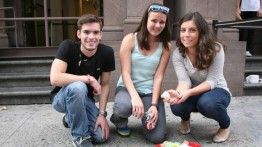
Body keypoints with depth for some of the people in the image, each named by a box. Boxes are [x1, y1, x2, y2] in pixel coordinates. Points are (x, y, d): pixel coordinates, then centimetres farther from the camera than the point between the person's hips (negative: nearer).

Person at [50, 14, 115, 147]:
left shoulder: (107, 52, -13)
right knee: (78, 87, -38)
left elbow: (105, 85, -6)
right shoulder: (68, 46, -23)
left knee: (101, 136, -15)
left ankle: (71, 118, 17)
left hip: (85, 99, 4)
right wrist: (89, 79, -31)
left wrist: (101, 114, -14)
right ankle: (80, 136, -14)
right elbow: (55, 78, -34)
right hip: (62, 97, -3)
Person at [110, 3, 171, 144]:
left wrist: (154, 105, -16)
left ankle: (145, 117, 24)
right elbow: (125, 73, -13)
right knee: (125, 106, -38)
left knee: (157, 137, -12)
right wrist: (135, 97, -28)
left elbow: (158, 77, -6)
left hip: (150, 92, 2)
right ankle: (119, 120, 2)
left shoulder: (165, 46, 0)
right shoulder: (130, 39, -7)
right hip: (127, 88, -1)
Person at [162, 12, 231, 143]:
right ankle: (185, 119, 10)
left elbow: (212, 81, -24)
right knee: (176, 105, -30)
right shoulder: (177, 53, -15)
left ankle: (225, 125, 0)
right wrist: (179, 93, -46)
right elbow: (184, 80, -22)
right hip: (193, 93, 2)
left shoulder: (215, 49, -22)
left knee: (207, 103, -37)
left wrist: (189, 92, -41)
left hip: (216, 91, -2)